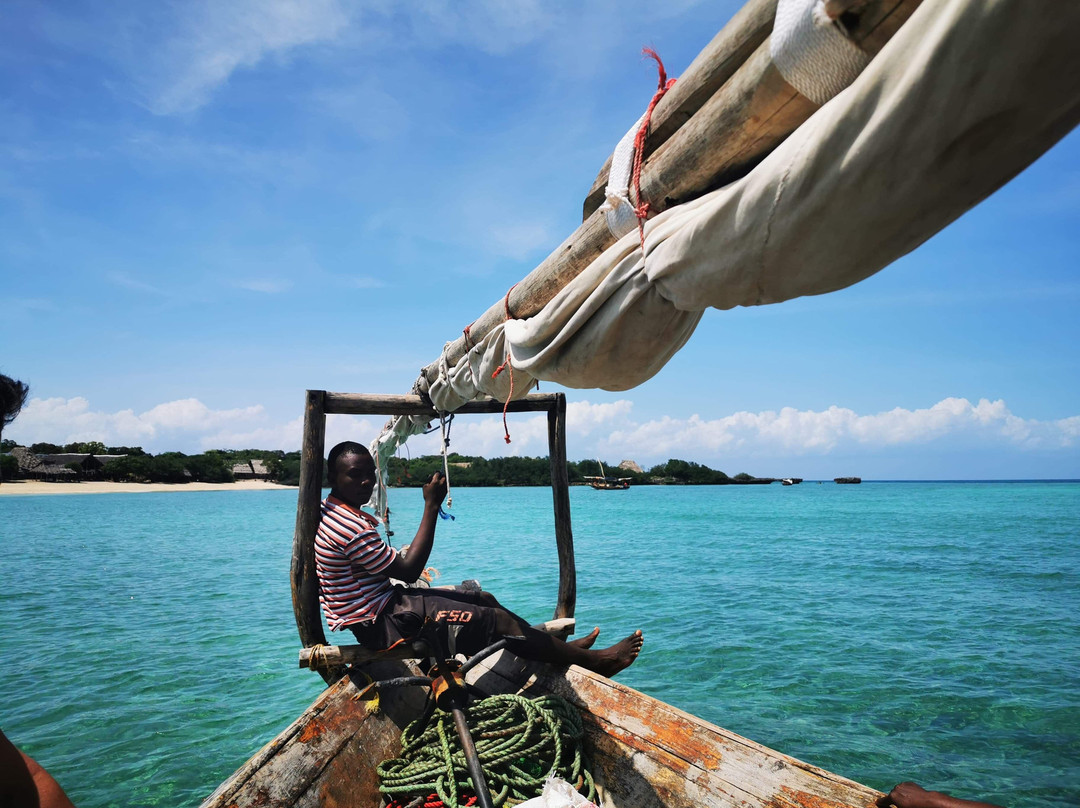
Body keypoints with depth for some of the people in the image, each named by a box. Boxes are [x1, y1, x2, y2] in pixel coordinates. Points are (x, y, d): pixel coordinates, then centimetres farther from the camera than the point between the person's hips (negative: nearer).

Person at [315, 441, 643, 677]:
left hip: (379, 604, 10)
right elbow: (408, 571, -23)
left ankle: (561, 647, 23)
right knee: (494, 619, -11)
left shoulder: (333, 511, 8)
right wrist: (432, 505, -22)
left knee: (483, 599, 13)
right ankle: (593, 660, -2)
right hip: (382, 624, -10)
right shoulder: (349, 526, -25)